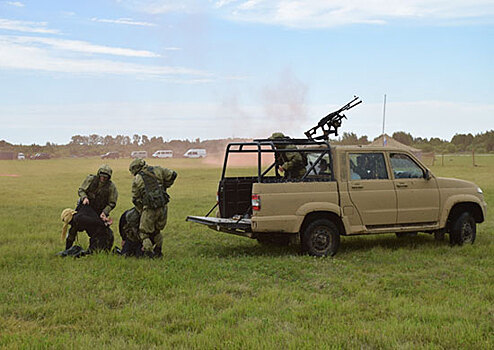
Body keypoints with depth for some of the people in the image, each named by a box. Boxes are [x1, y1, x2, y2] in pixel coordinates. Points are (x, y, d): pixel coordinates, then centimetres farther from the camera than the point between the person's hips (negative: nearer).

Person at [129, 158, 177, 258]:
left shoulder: (137, 180, 1)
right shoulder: (157, 170, 7)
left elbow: (135, 199, 6)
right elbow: (172, 175, 10)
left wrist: (141, 211, 19)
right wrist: (164, 187, 20)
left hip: (150, 209, -4)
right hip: (163, 207, 4)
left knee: (144, 233, 8)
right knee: (156, 231, 21)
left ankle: (148, 252, -4)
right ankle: (158, 252, 23)